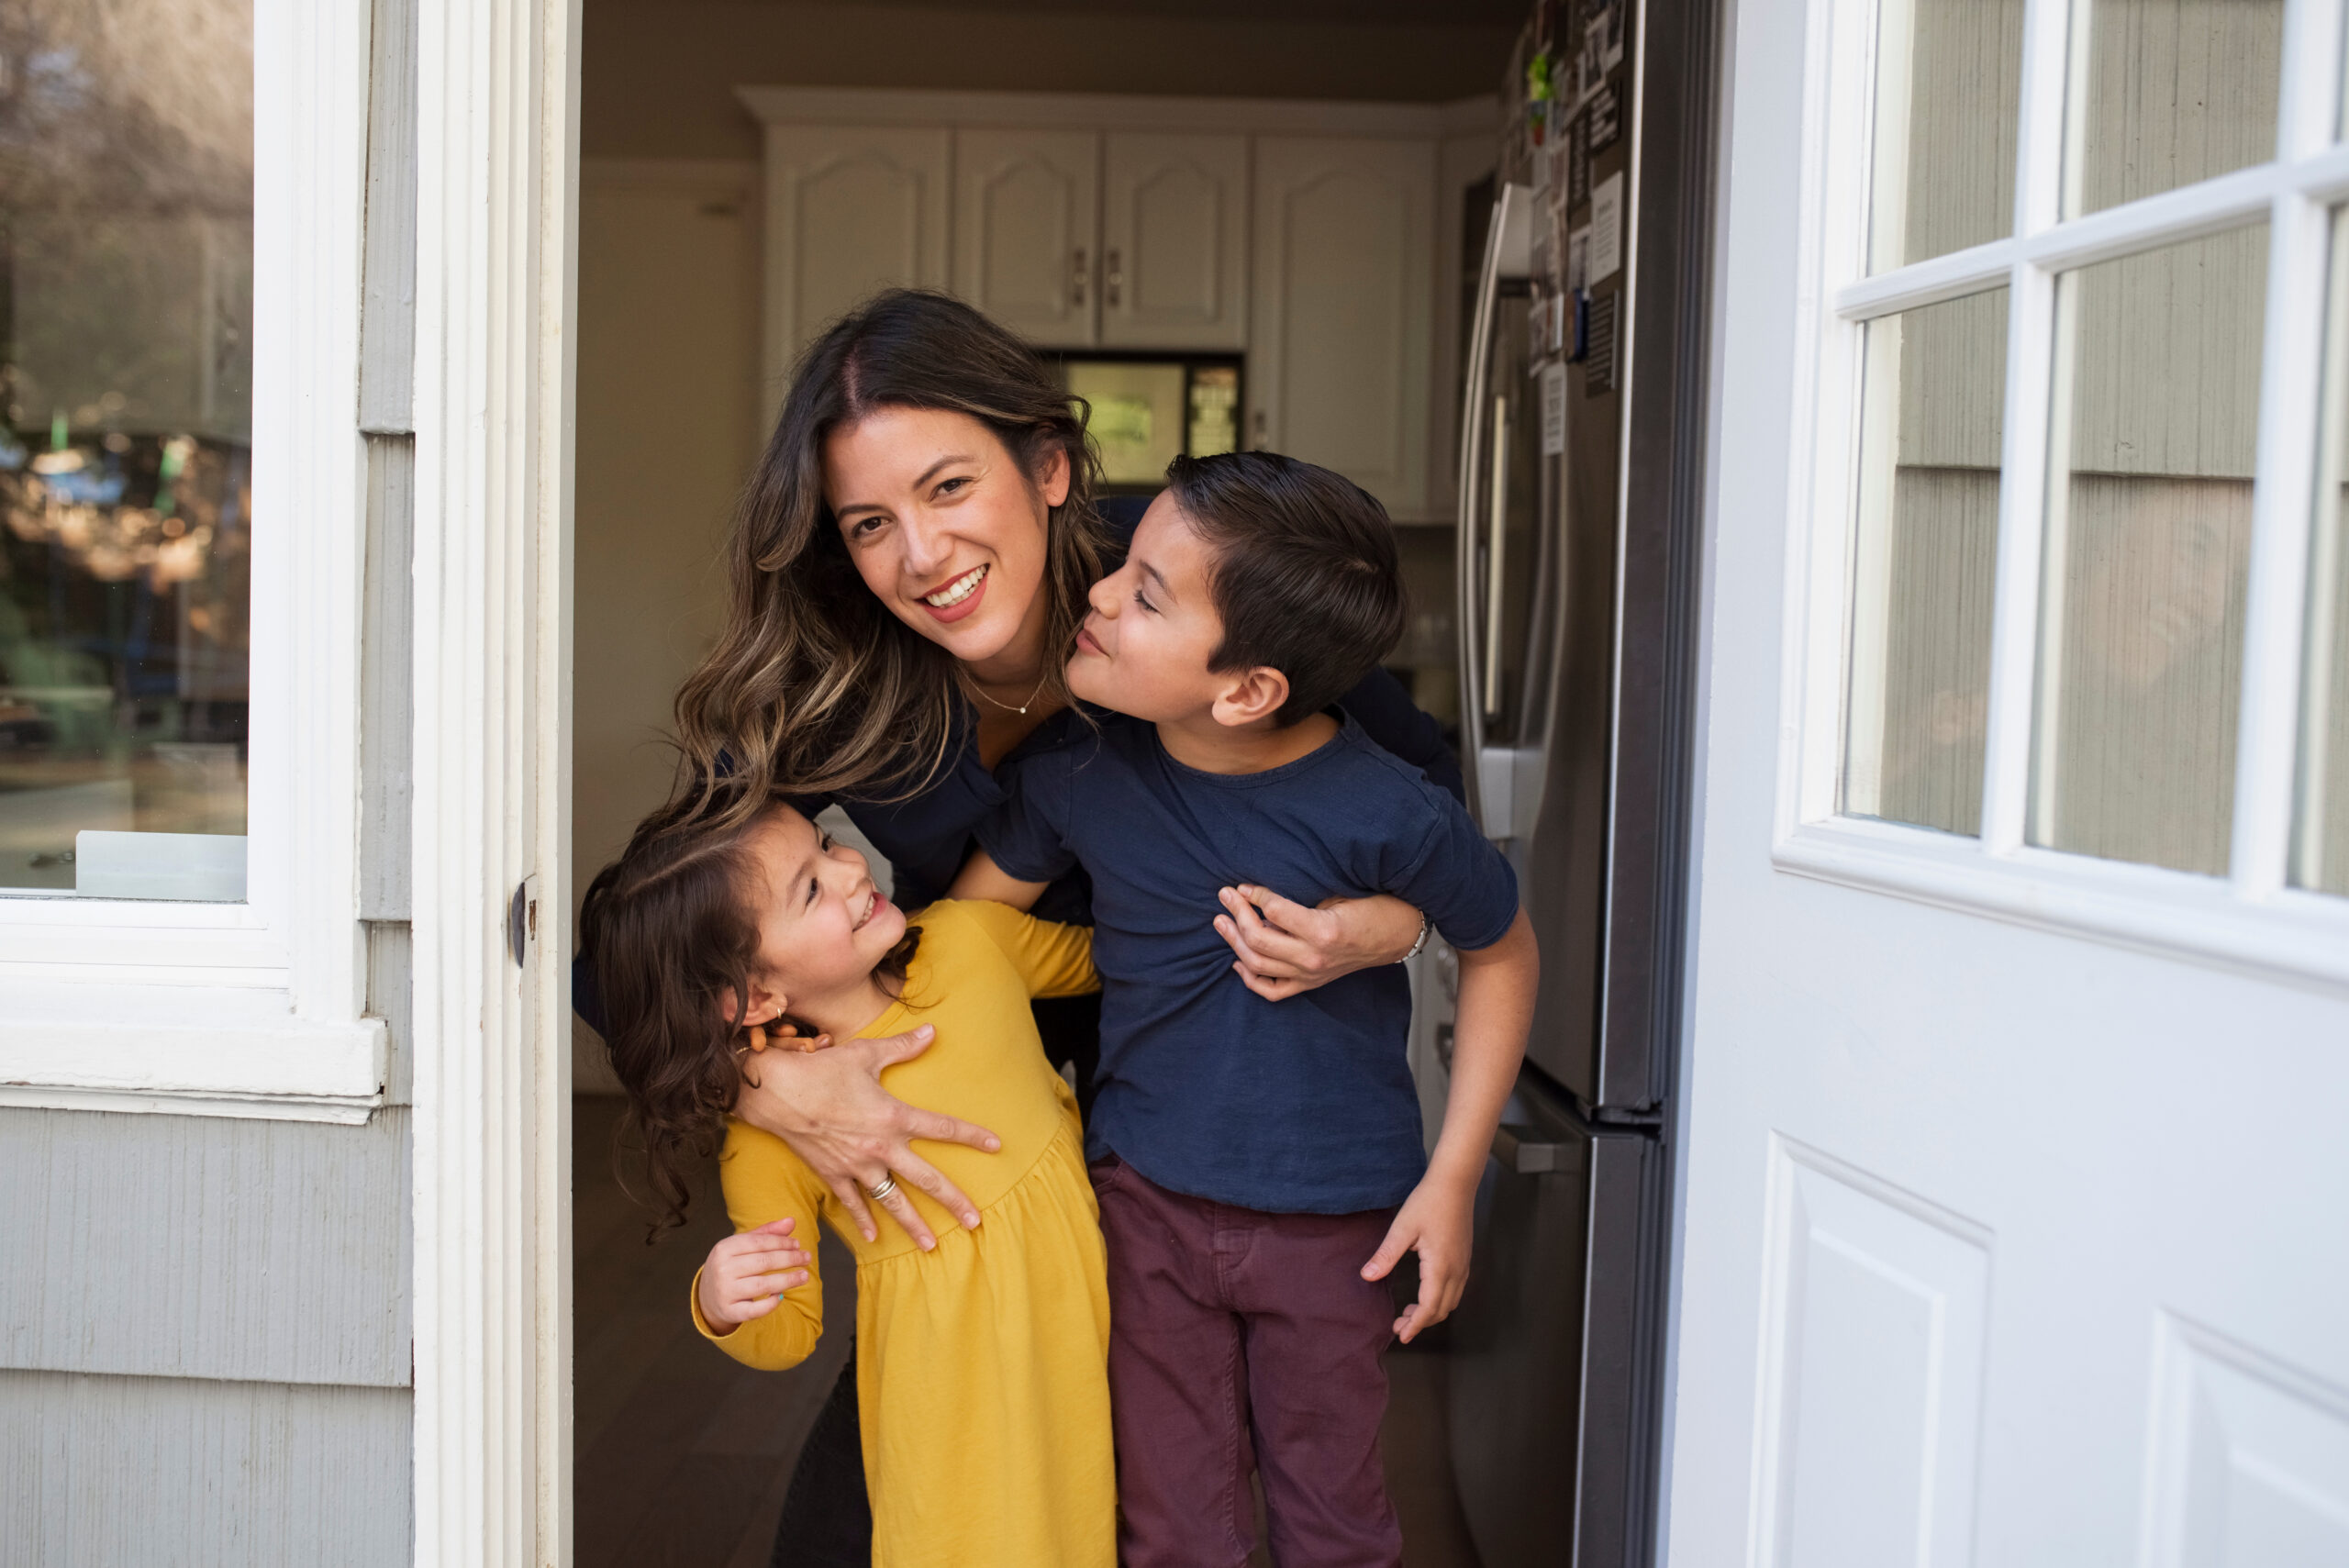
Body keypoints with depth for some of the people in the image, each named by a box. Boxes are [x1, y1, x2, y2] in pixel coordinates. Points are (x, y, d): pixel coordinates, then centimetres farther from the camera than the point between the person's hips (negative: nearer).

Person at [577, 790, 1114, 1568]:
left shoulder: (969, 938, -9)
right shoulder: (765, 1135, -18)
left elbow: (1096, 954, 12)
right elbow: (788, 1336, -5)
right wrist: (722, 1312, -26)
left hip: (1094, 1326, 4)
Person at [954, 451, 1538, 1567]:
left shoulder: (1384, 815, -22)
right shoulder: (1081, 772, -12)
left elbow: (1501, 952, -5)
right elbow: (965, 921, 4)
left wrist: (1451, 1181, -6)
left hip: (1332, 1222, -2)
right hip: (1145, 1200, 3)